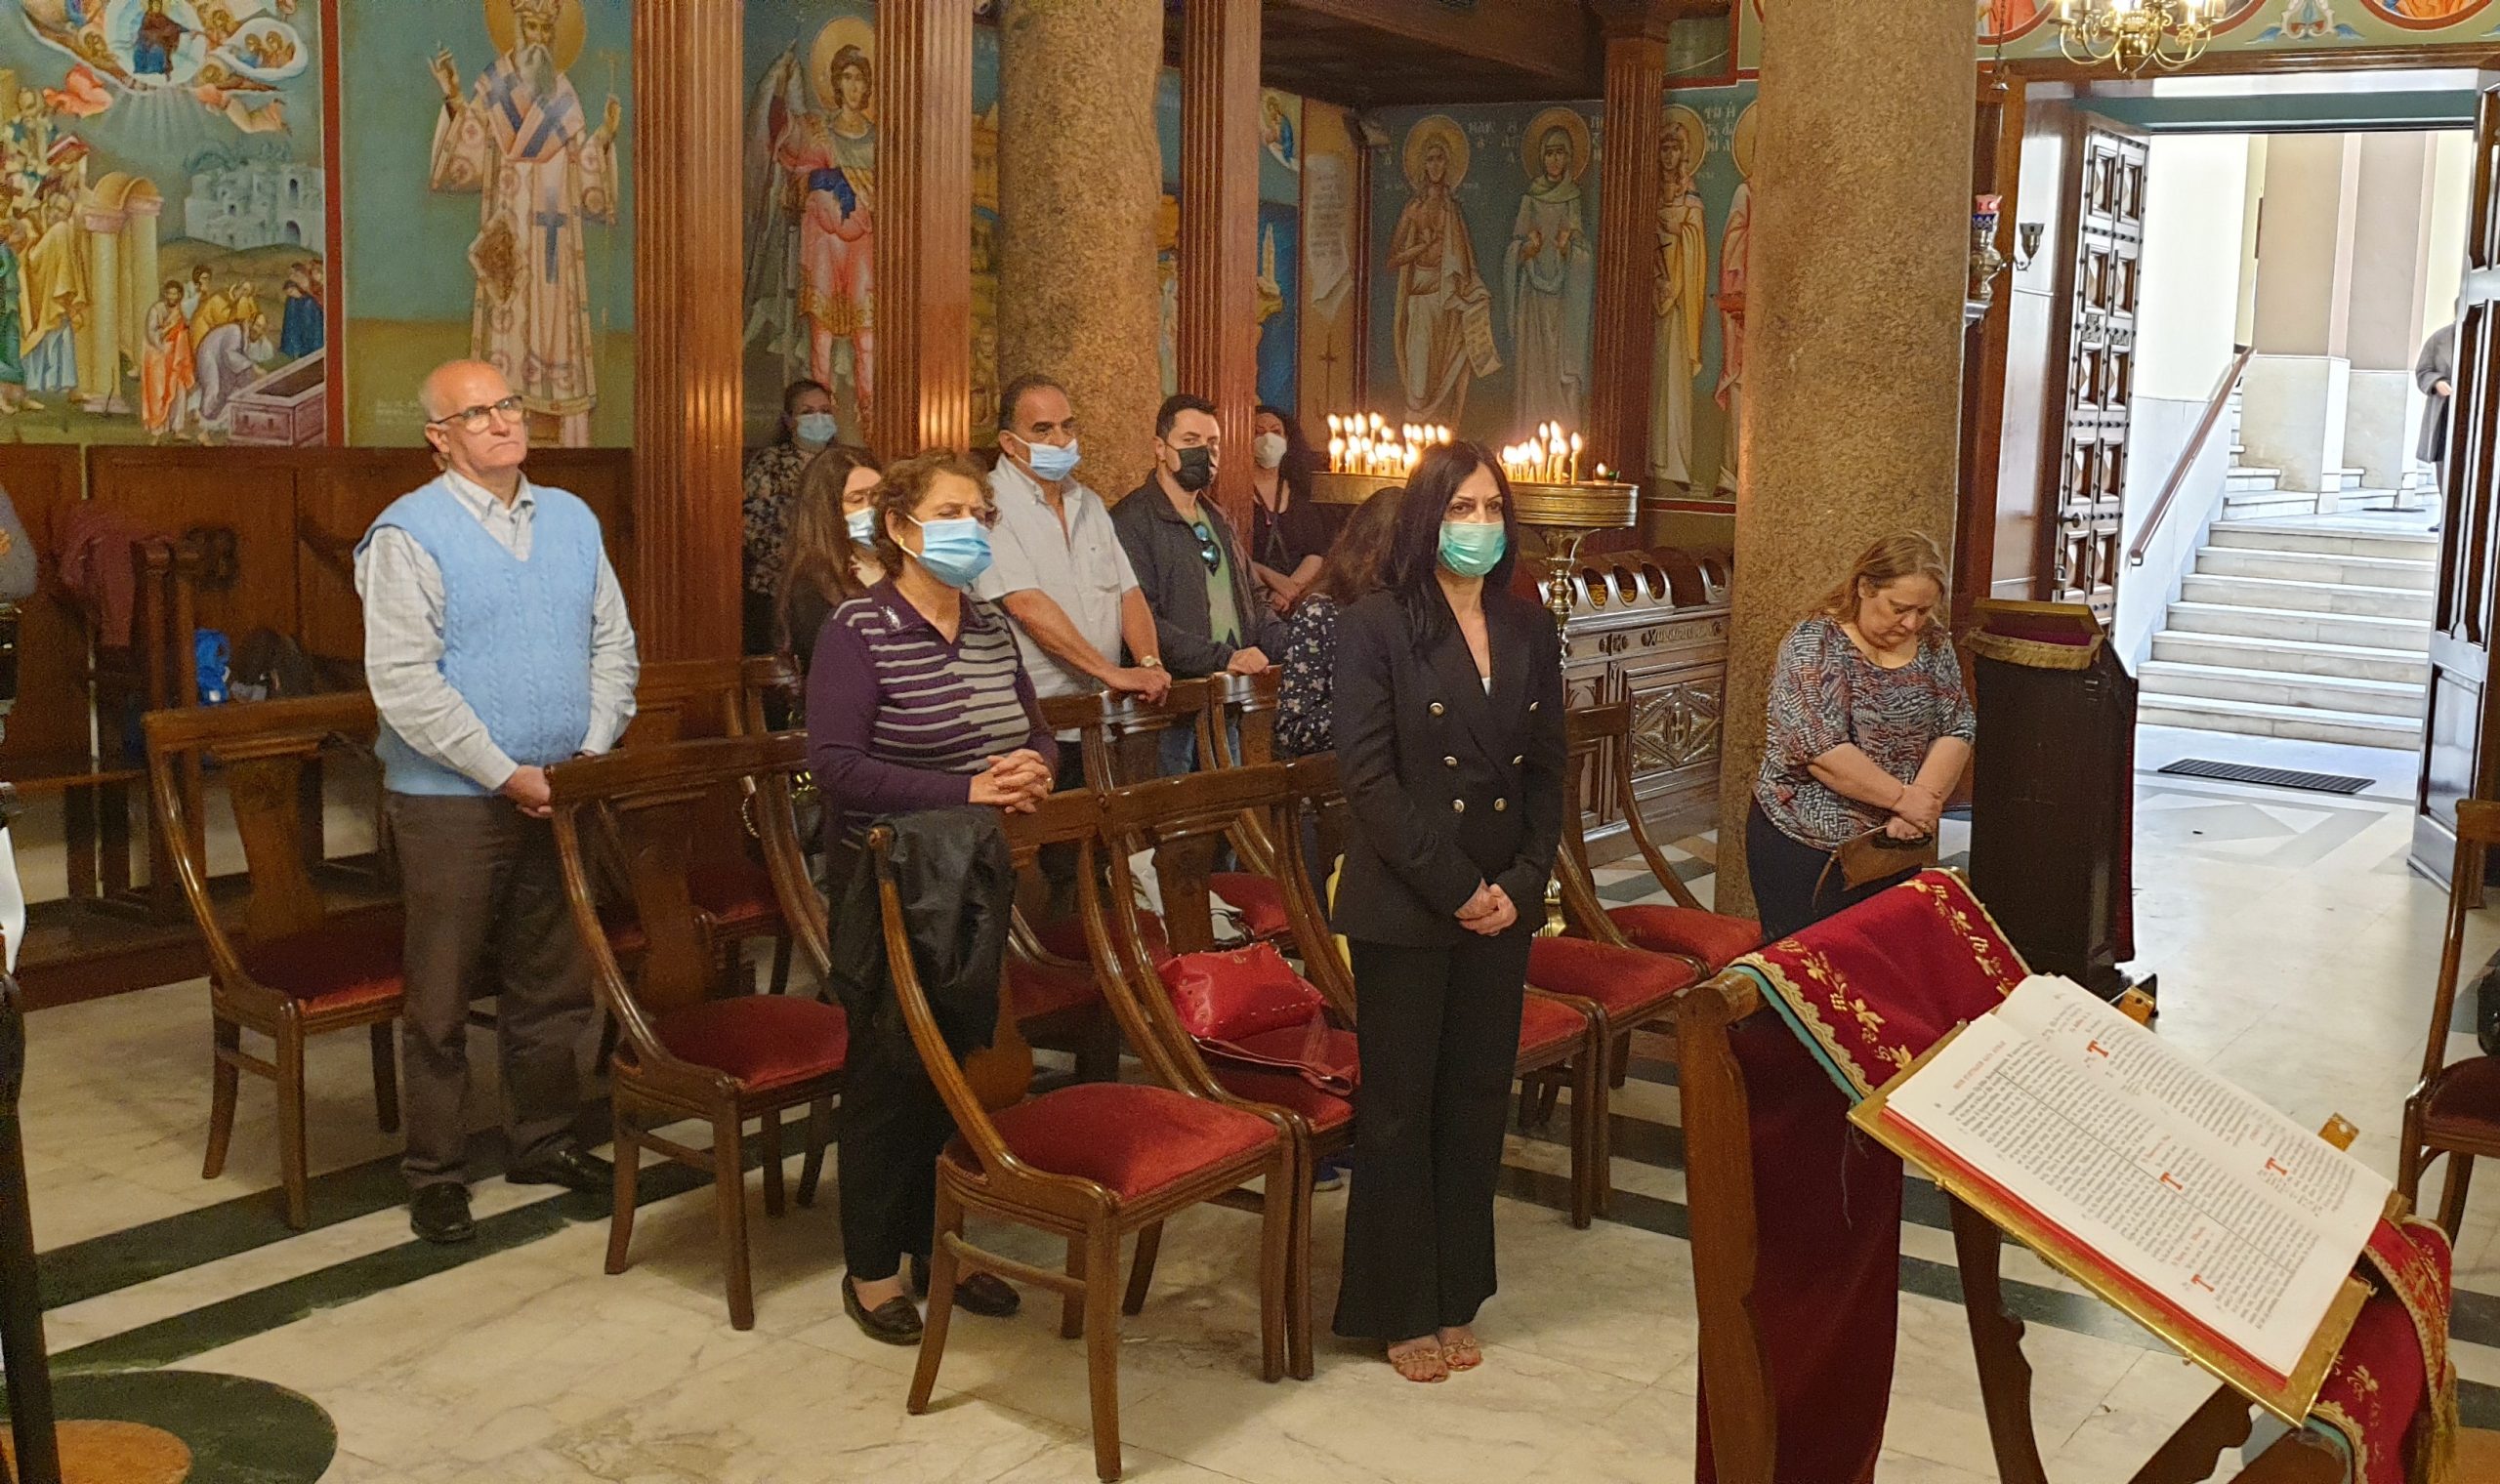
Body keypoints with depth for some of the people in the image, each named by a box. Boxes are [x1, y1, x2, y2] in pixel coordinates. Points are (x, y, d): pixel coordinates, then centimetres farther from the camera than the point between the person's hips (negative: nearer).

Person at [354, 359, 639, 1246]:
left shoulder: (572, 522, 10)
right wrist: (507, 774, -17)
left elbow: (612, 645, 12)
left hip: (560, 793, 6)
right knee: (441, 998, 3)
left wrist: (592, 751, -2)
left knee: (553, 984, 14)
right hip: (453, 798, -5)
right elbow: (403, 681, -16)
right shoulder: (409, 534, -9)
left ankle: (543, 1140, 29)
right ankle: (435, 1173, 15)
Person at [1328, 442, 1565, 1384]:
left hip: (1501, 907, 5)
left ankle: (1456, 1298, 26)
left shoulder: (1531, 632, 8)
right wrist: (1456, 887, -15)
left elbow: (1546, 773, 9)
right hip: (1404, 907, -5)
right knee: (1399, 1108, 5)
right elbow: (1367, 776, -14)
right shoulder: (1376, 628, -8)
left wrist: (1521, 883, -4)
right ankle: (1401, 1310, 18)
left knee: (1477, 1101, 12)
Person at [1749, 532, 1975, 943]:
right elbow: (1821, 749, -23)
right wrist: (1902, 797, -21)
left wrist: (1922, 804, -18)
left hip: (1893, 844, 5)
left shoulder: (1933, 646, 3)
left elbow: (1957, 728, -2)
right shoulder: (1813, 646, -15)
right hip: (1804, 845, -5)